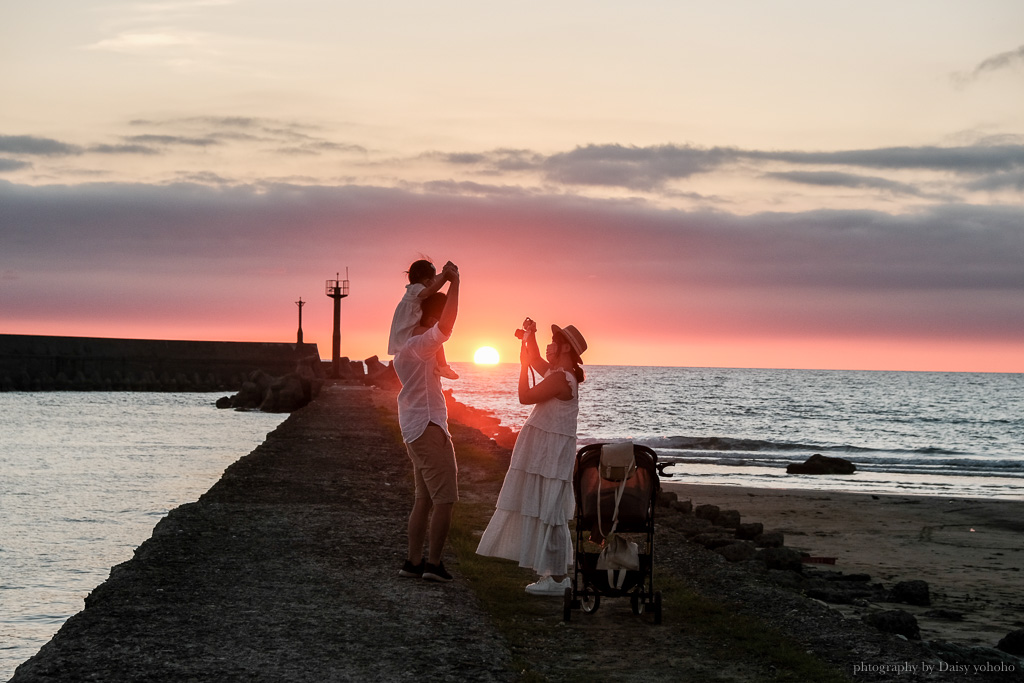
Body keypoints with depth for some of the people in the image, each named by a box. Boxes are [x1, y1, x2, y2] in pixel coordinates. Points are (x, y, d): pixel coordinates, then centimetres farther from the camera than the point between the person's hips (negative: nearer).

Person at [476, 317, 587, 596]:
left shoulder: (561, 378, -19)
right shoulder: (557, 372, 12)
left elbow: (525, 397, -18)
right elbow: (536, 361, 31)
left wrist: (523, 364, -8)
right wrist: (531, 337, 17)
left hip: (550, 452, -11)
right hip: (543, 450, 11)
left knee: (548, 511, -8)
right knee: (548, 511, 15)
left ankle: (556, 578, -5)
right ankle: (556, 572, 21)